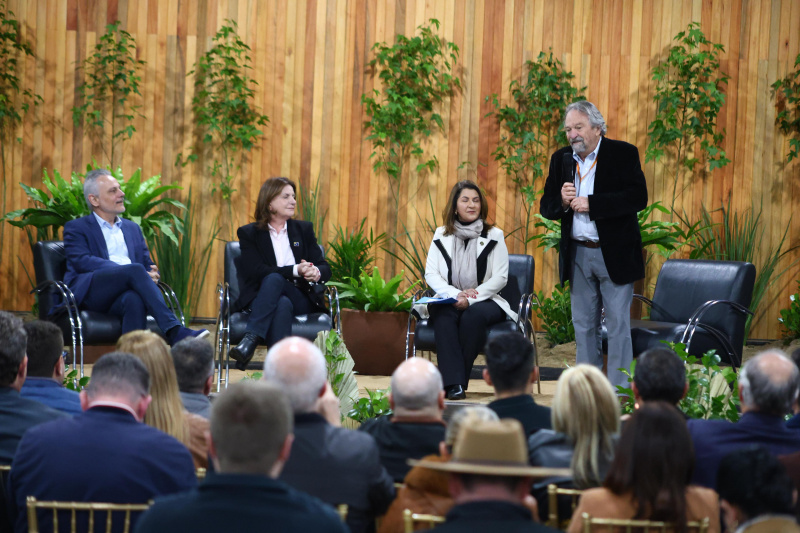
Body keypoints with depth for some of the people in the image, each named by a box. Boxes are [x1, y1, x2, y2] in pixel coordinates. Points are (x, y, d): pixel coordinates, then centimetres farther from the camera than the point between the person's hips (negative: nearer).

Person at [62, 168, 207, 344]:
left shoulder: (133, 228, 31)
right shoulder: (75, 228, 14)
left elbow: (148, 263, 24)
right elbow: (82, 261, -4)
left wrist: (152, 275, -5)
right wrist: (126, 270, -17)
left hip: (124, 293, 4)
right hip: (91, 292, -4)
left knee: (135, 299, -37)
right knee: (136, 269, -33)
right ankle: (174, 332, -44)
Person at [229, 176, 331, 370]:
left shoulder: (304, 229, 18)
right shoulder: (249, 233, 9)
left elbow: (325, 268, 10)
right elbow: (256, 271, -7)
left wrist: (316, 273, -17)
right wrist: (294, 271, -19)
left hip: (301, 299, 1)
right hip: (261, 300, -1)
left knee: (274, 279, -32)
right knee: (283, 305, -37)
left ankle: (251, 339, -48)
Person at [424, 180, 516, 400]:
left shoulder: (494, 236, 6)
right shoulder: (441, 235, 11)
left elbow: (500, 277, -2)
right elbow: (431, 274, 3)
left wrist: (470, 299, -16)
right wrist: (456, 294, -15)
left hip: (484, 301, -1)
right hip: (449, 300, 1)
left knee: (473, 315, -36)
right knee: (443, 315, -34)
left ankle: (457, 380, -29)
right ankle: (454, 382, -41)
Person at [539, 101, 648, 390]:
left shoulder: (624, 154, -6)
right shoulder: (561, 159, 9)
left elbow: (638, 198, -17)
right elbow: (546, 207, 9)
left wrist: (591, 204, -21)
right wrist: (562, 202, -14)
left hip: (615, 254, -5)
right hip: (578, 255, 5)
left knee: (618, 324, -2)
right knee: (583, 324, 10)